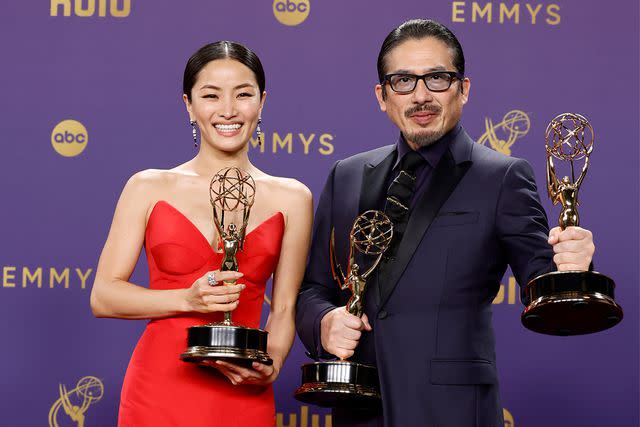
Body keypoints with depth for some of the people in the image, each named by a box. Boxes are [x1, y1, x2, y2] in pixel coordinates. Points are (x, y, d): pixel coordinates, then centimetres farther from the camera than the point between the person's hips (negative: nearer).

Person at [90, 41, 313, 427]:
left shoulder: (290, 199, 4)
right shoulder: (149, 188, 2)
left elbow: (285, 309, 6)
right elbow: (103, 296, 0)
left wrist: (271, 365, -12)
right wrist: (188, 299, -13)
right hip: (158, 391, -1)